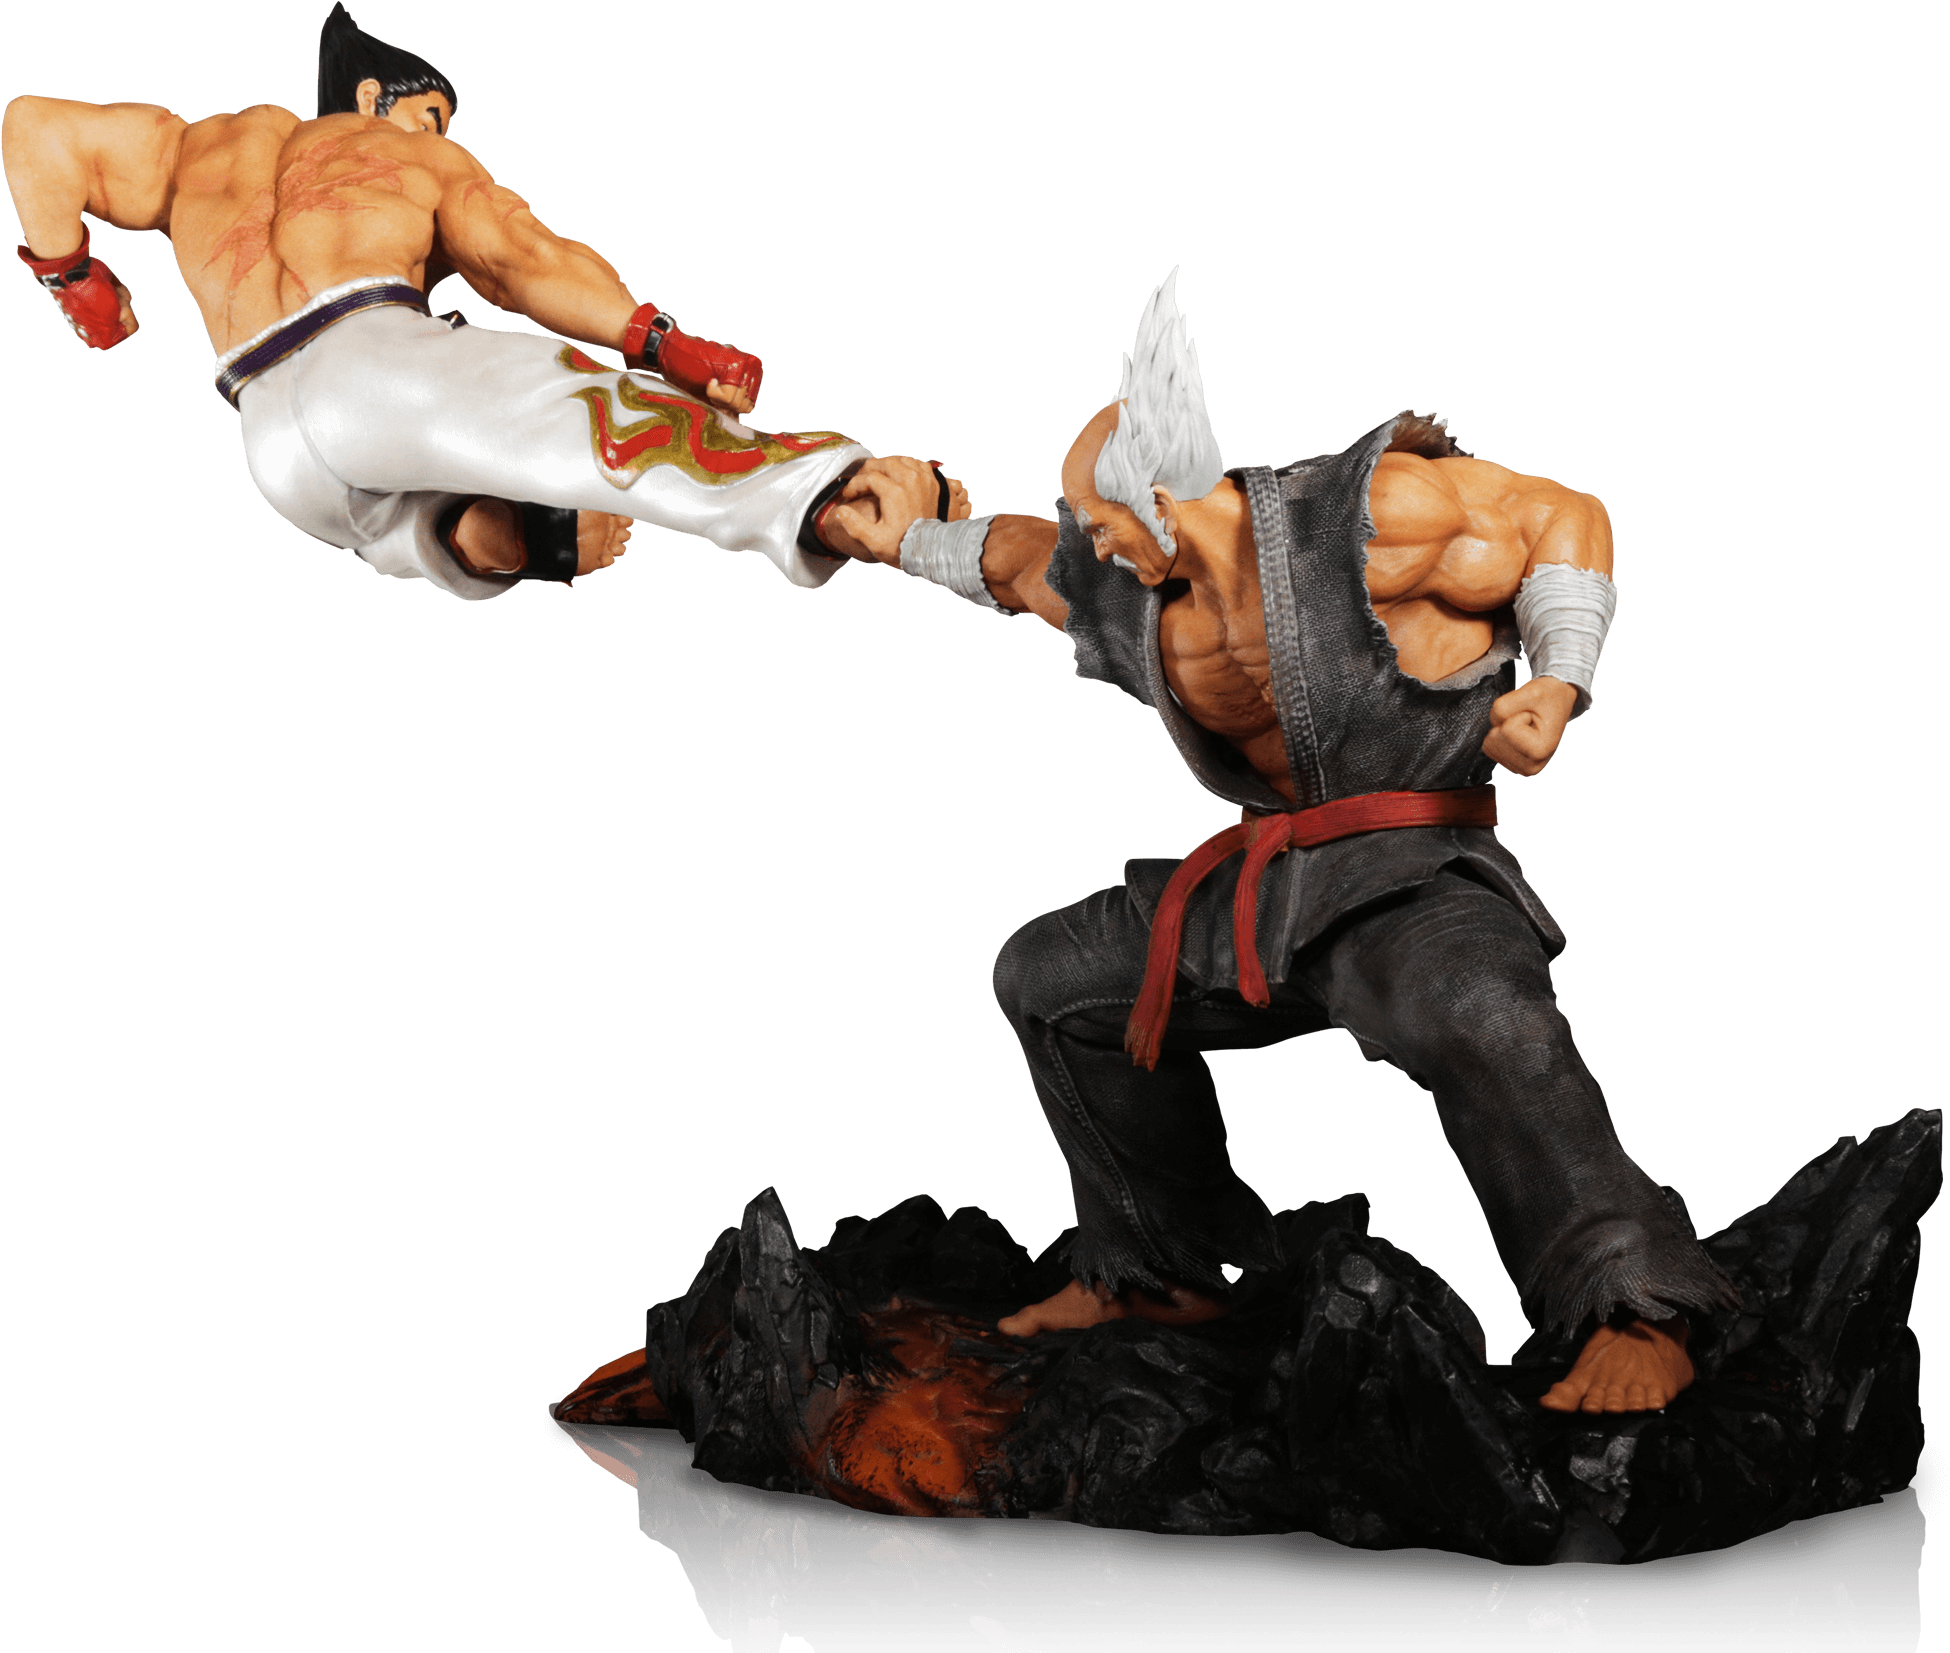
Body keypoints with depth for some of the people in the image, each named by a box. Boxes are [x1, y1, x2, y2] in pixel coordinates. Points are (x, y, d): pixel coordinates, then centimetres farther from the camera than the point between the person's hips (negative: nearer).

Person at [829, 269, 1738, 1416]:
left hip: (1421, 872, -8)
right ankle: (1163, 1273, 26)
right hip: (1276, 886, 8)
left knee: (1470, 1017, -41)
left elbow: (1562, 519, -8)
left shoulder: (1368, 517, -18)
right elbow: (1024, 561, 26)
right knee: (1052, 978, 15)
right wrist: (919, 543, 34)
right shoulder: (1121, 593, 2)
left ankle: (1635, 1317, -32)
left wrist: (1558, 683, -19)